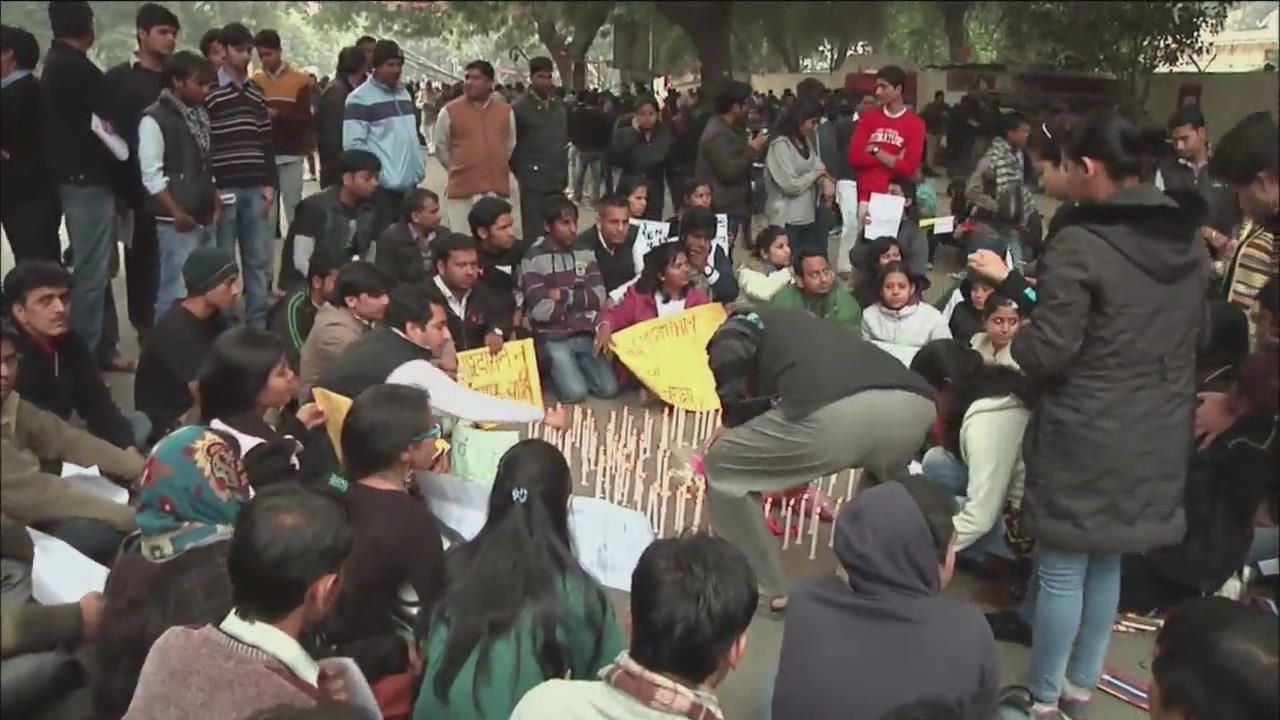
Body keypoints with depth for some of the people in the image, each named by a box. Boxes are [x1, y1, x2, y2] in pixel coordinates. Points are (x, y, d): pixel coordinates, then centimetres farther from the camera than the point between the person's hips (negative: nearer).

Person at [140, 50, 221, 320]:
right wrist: (176, 213, -17)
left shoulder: (199, 116, 15)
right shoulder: (154, 119, -9)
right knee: (177, 293, -8)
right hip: (177, 222, -8)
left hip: (204, 218, 8)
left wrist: (216, 202, 10)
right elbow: (152, 176, -13)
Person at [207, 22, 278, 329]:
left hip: (255, 188, 5)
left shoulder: (256, 92, 15)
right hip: (222, 188, -5)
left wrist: (270, 184, 8)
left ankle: (259, 322, 15)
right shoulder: (209, 92, -2)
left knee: (259, 259, 7)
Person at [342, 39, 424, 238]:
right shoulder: (360, 98, -9)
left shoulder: (404, 93, 16)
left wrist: (419, 165, 15)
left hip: (408, 181, 8)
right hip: (382, 183, -8)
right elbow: (353, 144, -16)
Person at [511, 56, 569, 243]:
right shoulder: (519, 107, -6)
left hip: (557, 181, 6)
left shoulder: (559, 105, 11)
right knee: (533, 234, -4)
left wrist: (564, 174, 15)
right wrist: (520, 173, -2)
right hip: (533, 183, -6)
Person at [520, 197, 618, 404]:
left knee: (609, 389, -9)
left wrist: (564, 295, -14)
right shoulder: (534, 260, -9)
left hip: (585, 334, 4)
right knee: (575, 393, -20)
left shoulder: (585, 253, 7)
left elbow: (598, 298, -1)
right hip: (553, 338, -4)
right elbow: (540, 310, -17)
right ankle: (556, 369, 12)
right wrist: (581, 302, -5)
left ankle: (575, 366, 18)